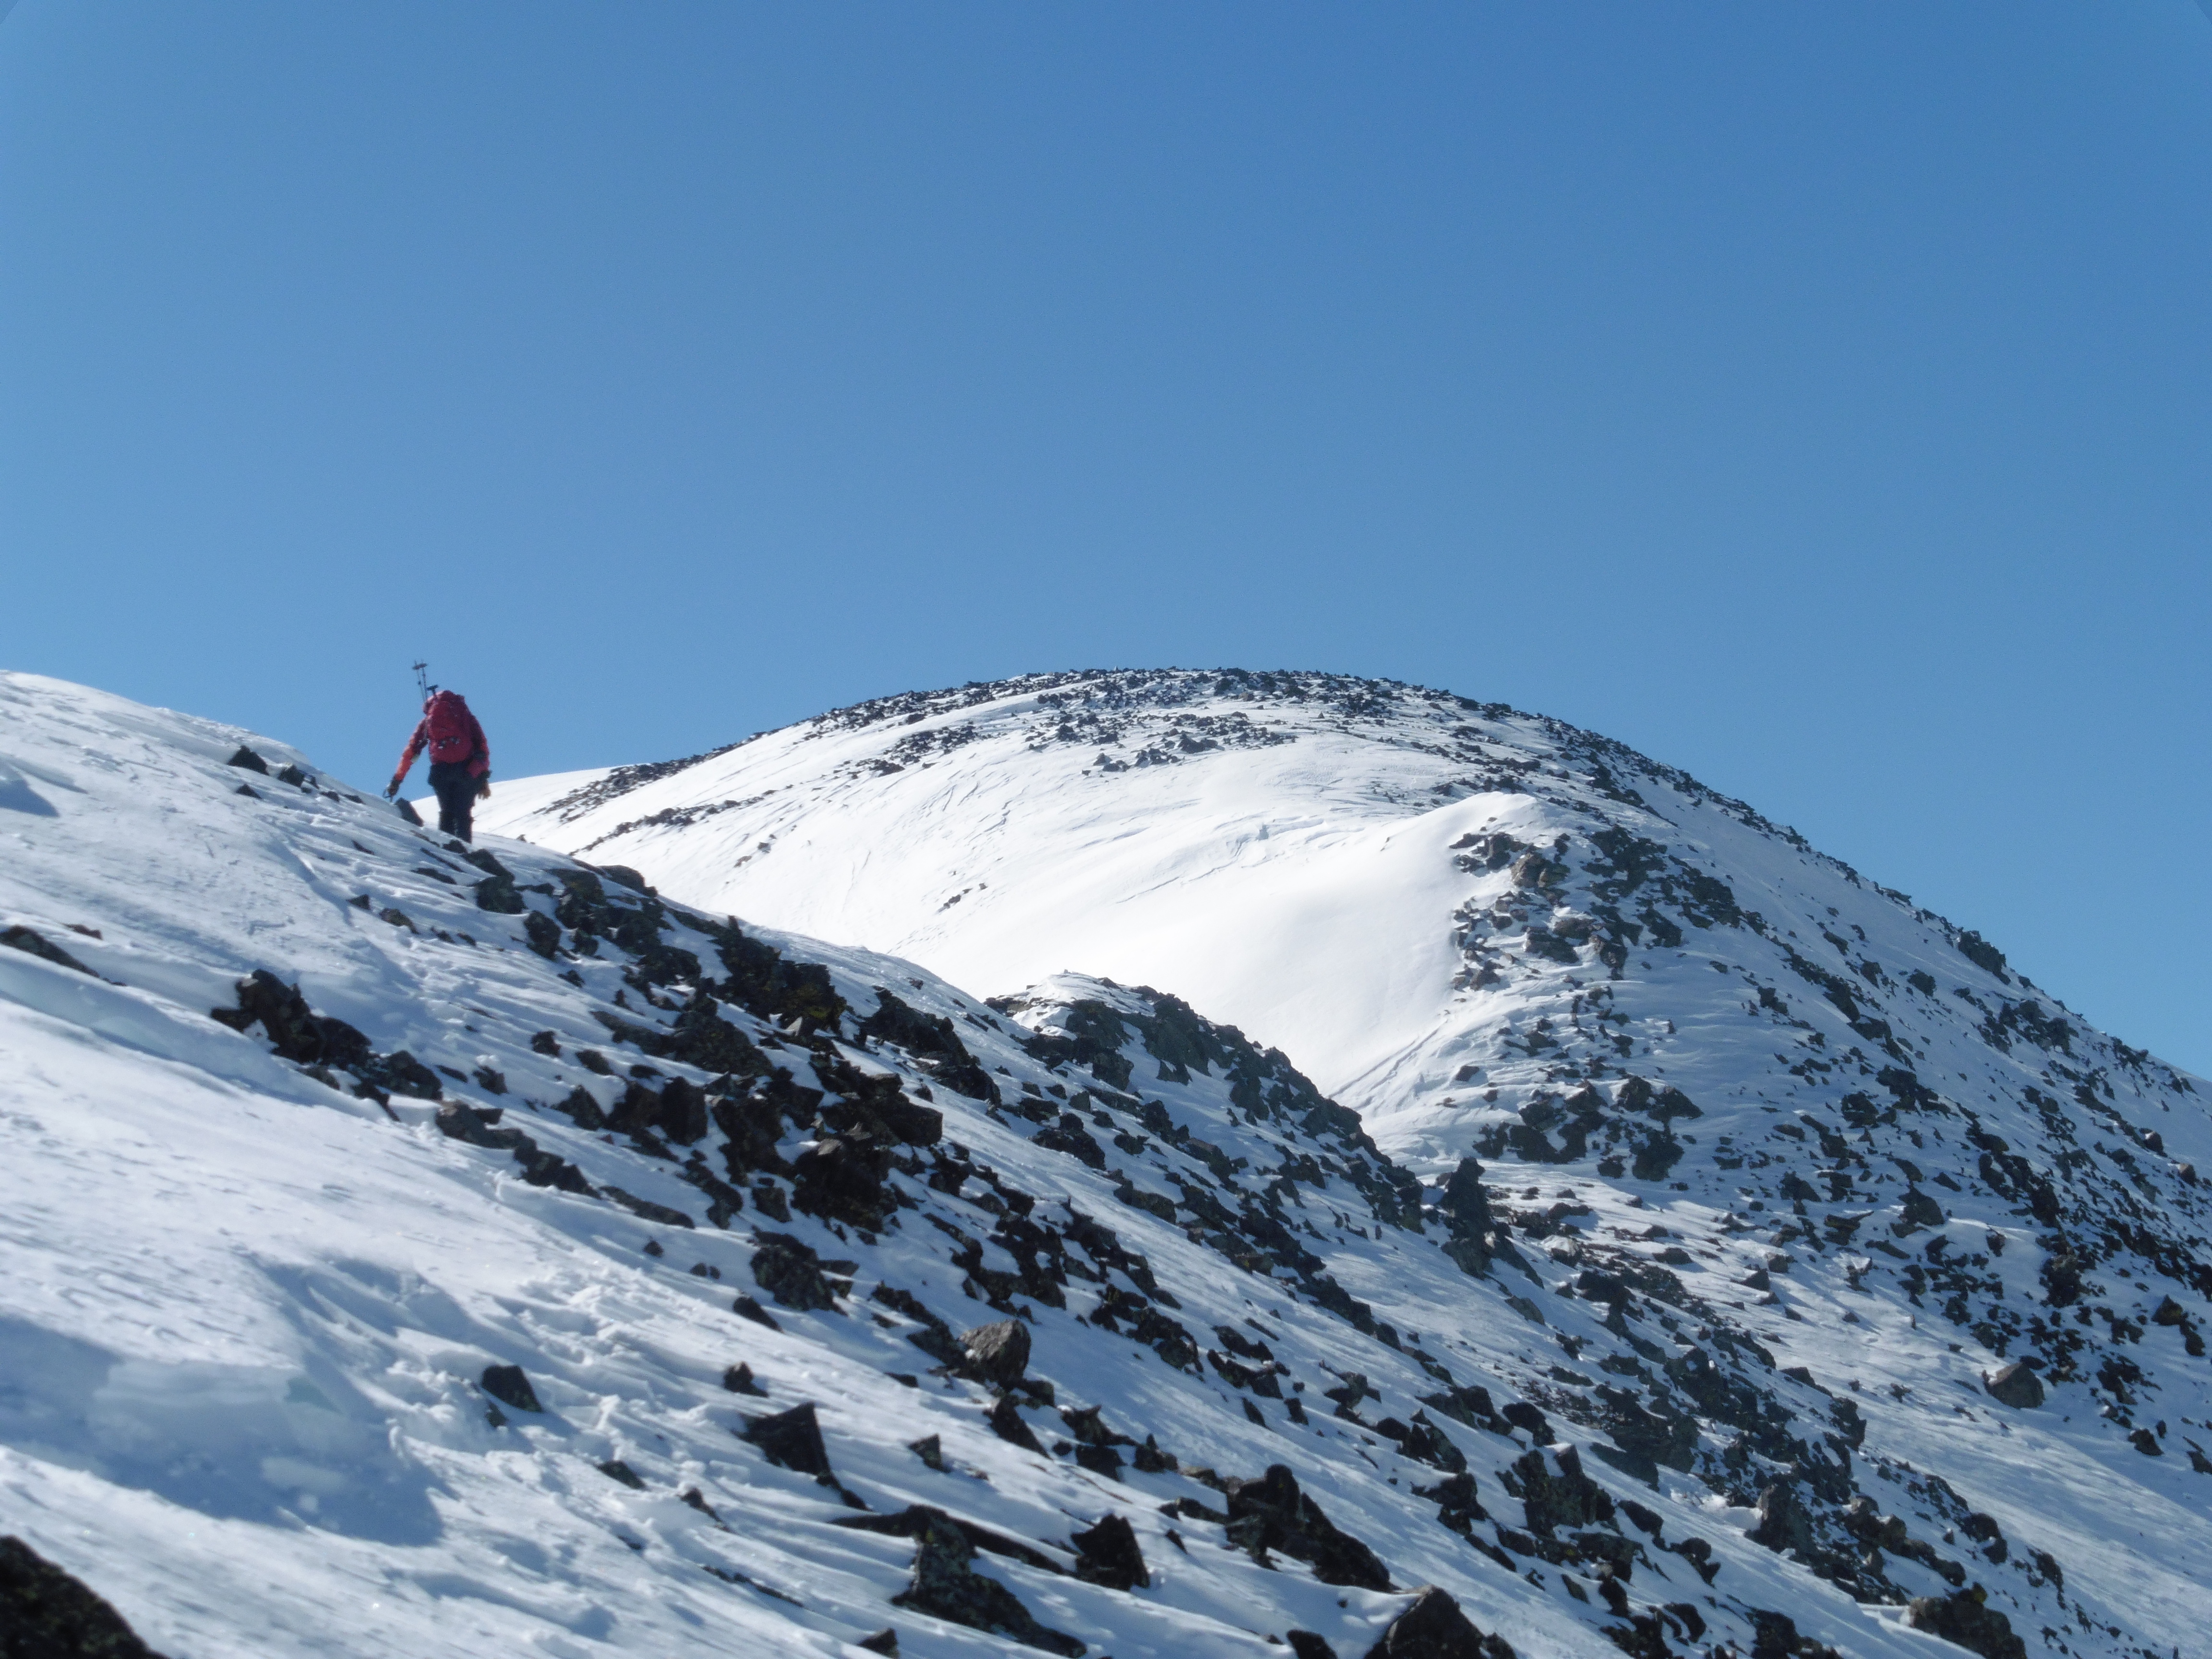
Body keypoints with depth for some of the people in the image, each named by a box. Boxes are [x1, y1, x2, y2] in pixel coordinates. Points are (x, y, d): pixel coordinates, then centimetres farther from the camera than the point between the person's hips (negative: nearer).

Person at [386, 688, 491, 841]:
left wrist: (397, 780, 20)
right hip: (468, 770, 0)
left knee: (447, 812, 17)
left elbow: (411, 751, 17)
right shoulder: (467, 718, 21)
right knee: (463, 815, 7)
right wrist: (484, 779, 8)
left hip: (441, 771, 1)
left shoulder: (428, 721, 22)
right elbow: (483, 748, 10)